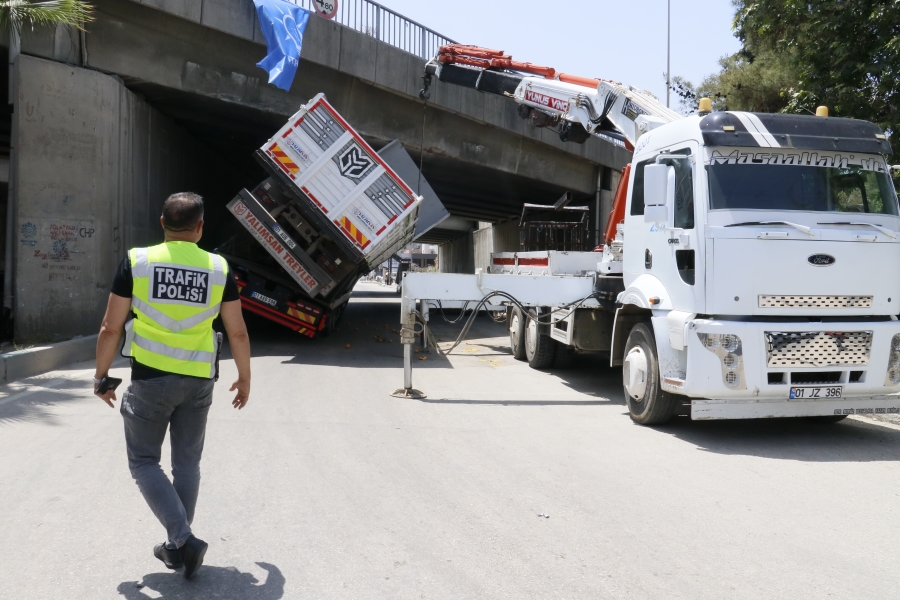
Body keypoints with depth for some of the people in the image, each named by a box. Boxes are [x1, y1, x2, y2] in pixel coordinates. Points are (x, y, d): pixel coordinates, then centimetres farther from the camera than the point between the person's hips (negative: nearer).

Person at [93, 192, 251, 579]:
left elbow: (111, 328, -4)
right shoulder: (219, 269, -2)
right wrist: (244, 378, 15)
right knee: (187, 463, 15)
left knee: (144, 461, 12)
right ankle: (177, 547, 25)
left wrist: (101, 377, 9)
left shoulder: (137, 262, -6)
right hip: (198, 381, 2)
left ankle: (183, 539, -3)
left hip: (150, 377, -2)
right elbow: (237, 333, 1)